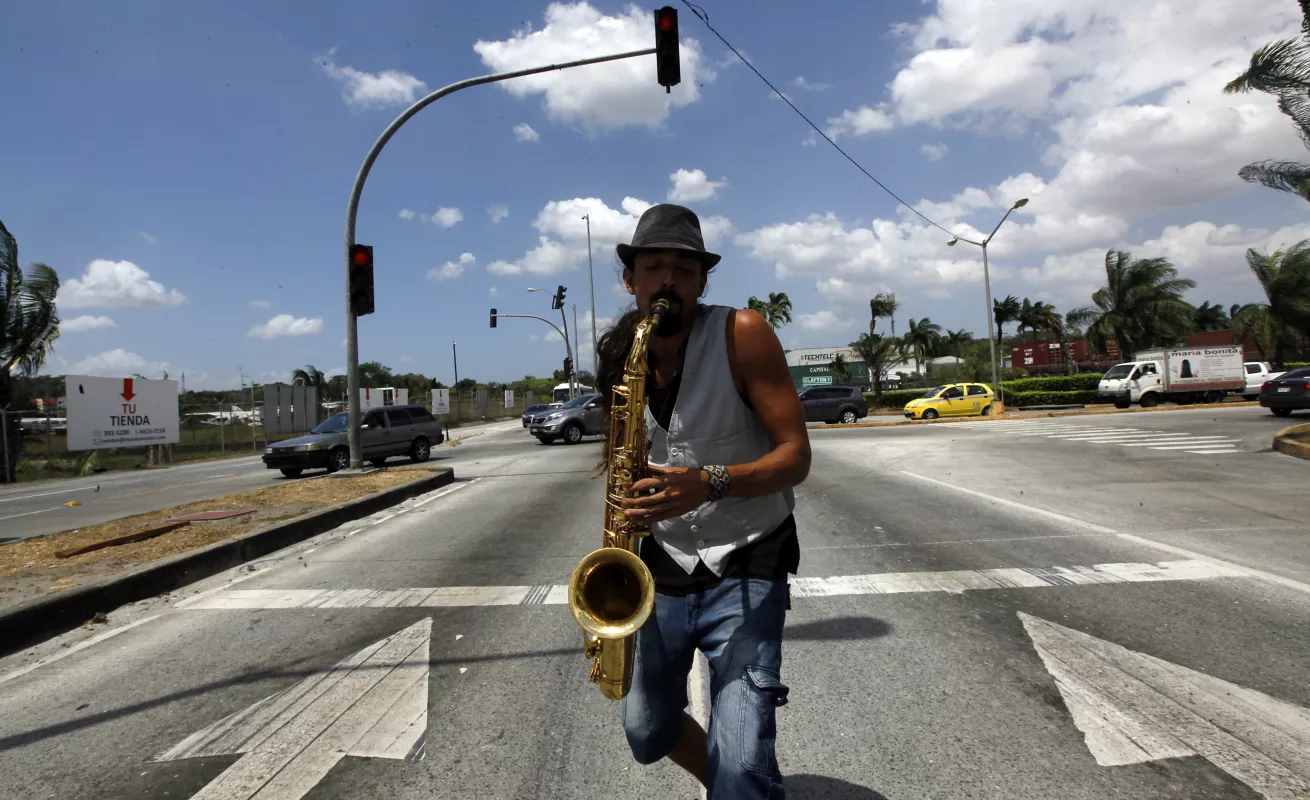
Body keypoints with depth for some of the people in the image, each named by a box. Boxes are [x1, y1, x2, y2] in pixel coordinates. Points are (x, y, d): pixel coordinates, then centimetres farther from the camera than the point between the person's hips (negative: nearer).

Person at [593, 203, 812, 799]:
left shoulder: (742, 334, -15)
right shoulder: (619, 360, 0)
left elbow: (796, 455, -16)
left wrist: (711, 484, -33)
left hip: (745, 570, -4)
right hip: (662, 571, 5)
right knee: (648, 736, 18)